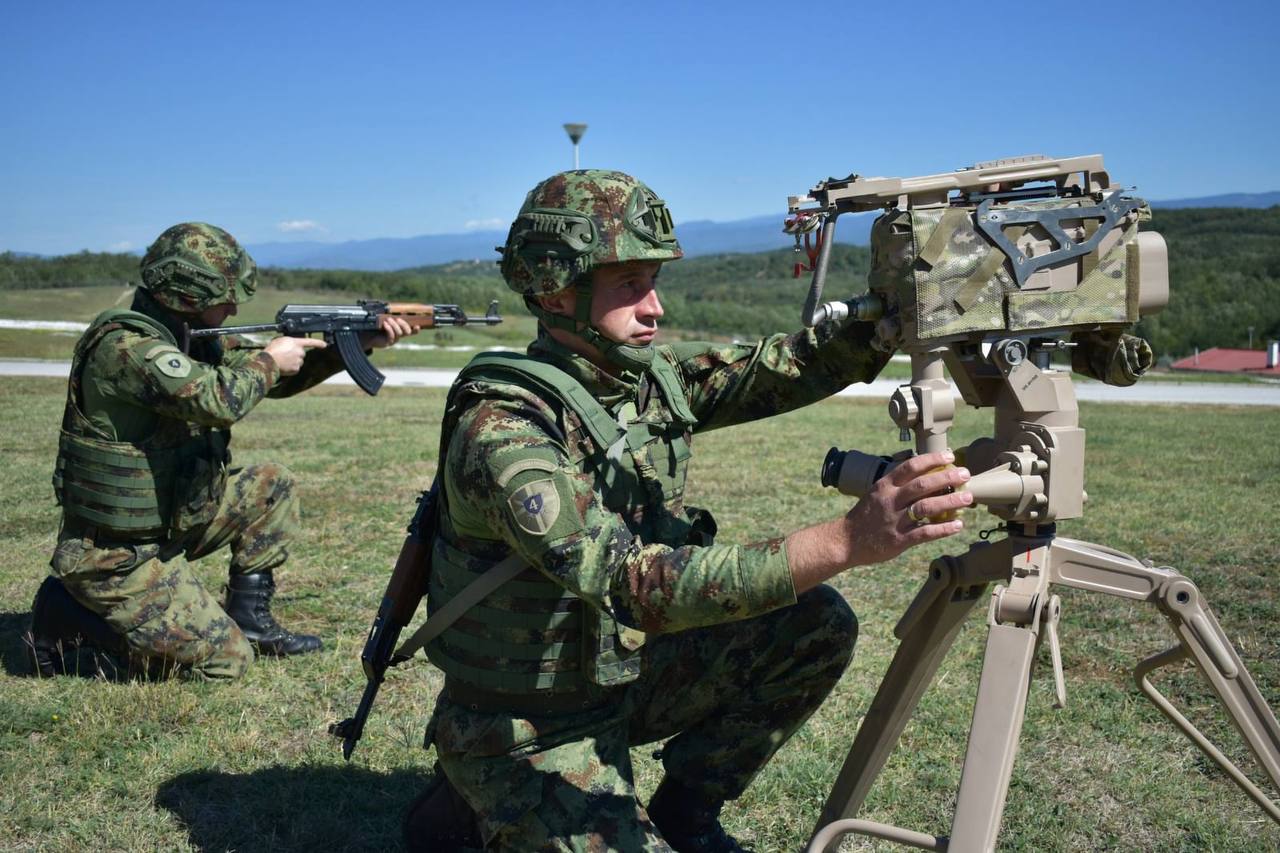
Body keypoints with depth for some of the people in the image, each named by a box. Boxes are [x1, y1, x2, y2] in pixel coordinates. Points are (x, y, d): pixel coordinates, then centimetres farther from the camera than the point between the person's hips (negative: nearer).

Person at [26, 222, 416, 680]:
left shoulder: (190, 338, 2)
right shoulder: (124, 344, -25)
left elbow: (274, 376, 9)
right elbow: (217, 399, -38)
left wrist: (360, 341, 0)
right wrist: (268, 360, -18)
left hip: (168, 524, 9)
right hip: (114, 556, -9)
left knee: (271, 484, 11)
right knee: (227, 661, -5)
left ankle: (249, 616, 16)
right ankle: (72, 618, 3)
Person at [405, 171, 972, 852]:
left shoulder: (651, 376, -5)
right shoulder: (502, 429, -29)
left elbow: (782, 367, -8)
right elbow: (633, 583, -41)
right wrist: (848, 540, -49)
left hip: (621, 674, 7)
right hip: (526, 730, -7)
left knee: (816, 627, -5)